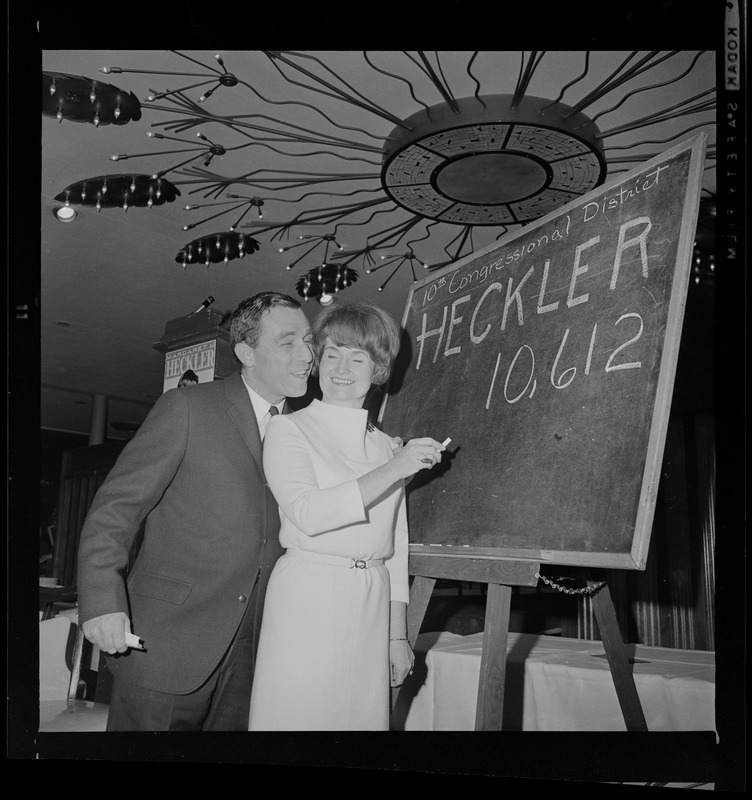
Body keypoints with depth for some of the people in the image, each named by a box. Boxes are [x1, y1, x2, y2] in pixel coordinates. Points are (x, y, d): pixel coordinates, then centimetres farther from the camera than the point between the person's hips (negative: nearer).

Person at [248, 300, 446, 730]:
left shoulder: (389, 447, 11)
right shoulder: (289, 429, -1)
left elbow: (395, 549, 13)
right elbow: (308, 513, -16)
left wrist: (398, 635, 11)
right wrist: (393, 470, -19)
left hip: (372, 610, 4)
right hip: (307, 601, -4)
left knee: (362, 713, 9)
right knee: (298, 714, 3)